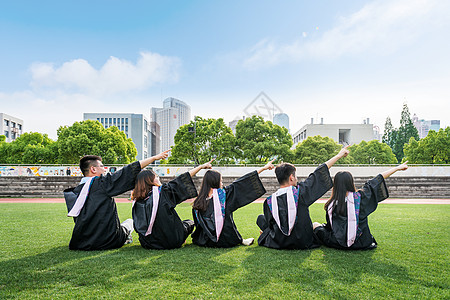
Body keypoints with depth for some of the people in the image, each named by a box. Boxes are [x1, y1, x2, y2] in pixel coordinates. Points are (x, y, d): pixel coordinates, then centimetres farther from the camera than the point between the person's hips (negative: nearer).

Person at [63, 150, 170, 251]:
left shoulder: (74, 191, 3)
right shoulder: (102, 183, -13)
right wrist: (155, 158, -7)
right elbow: (129, 172, -11)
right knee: (130, 221, 24)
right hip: (107, 242, -5)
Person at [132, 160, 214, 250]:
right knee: (190, 223, 22)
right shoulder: (162, 192, -17)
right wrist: (201, 166, -2)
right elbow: (180, 181, -10)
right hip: (170, 241, -6)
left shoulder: (137, 200, -3)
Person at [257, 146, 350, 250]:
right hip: (302, 243, 0)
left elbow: (270, 224, 0)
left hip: (279, 244, 1)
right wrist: (339, 155, 2)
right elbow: (318, 174, -8)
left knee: (261, 218, 23)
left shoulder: (270, 201, -12)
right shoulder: (300, 191, -16)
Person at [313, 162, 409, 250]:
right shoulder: (359, 197, -12)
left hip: (340, 244, 0)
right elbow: (377, 180, -1)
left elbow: (330, 227, 1)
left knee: (316, 225, 21)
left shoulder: (331, 205, -11)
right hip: (362, 244, 1)